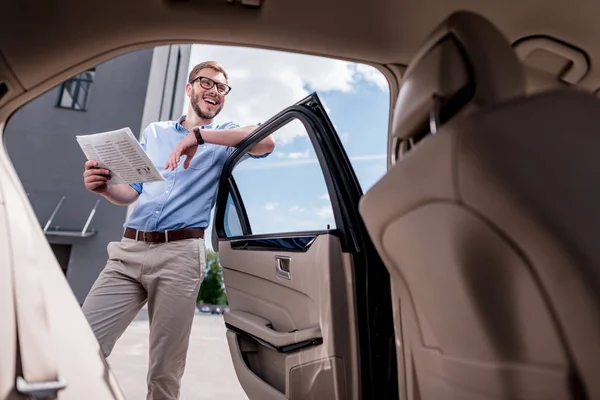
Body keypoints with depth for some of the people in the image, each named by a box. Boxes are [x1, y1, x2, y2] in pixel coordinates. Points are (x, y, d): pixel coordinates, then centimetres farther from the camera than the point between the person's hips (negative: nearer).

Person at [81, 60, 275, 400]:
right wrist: (104, 186, -4)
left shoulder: (225, 137, 9)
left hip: (180, 255, -3)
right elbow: (132, 192, 19)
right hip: (128, 250, 4)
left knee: (165, 373, 4)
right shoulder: (154, 132, 20)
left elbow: (266, 142, -14)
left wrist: (200, 135, -18)